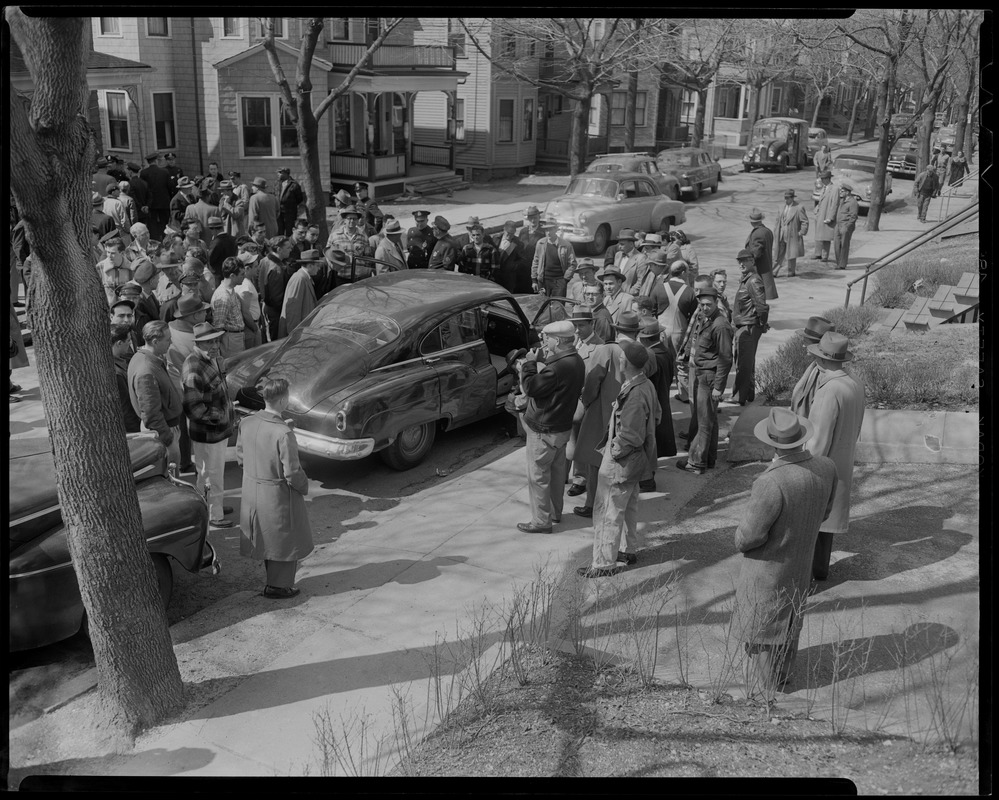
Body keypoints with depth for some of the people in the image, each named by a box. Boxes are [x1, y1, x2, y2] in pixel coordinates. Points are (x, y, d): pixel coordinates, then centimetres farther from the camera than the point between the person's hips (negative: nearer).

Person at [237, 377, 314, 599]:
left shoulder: (246, 423, -8)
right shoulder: (283, 433, -28)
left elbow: (240, 457, 6)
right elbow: (292, 473, -23)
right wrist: (304, 486, -3)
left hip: (252, 491, 7)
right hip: (278, 496, -7)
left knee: (266, 538, 24)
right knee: (285, 540, 15)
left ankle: (273, 579, 40)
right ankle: (278, 586, 27)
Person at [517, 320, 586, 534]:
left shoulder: (559, 367, -29)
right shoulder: (576, 361, 4)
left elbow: (531, 387, -25)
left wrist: (529, 363, -12)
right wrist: (541, 362, 1)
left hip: (544, 431, -10)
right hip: (562, 427, 10)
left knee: (538, 476, 2)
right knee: (557, 472, 21)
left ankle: (541, 521, 10)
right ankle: (555, 512, 35)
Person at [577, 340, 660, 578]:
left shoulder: (634, 395, -30)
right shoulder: (646, 385, 1)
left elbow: (630, 437, -28)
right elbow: (656, 414, 18)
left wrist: (614, 452, -15)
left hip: (623, 462, -10)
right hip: (637, 460, 10)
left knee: (608, 513, 0)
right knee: (628, 506, 24)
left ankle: (605, 563, 9)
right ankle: (629, 549, 39)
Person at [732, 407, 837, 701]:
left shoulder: (771, 483, -40)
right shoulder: (825, 467, -18)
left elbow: (749, 536, -29)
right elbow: (823, 511, 0)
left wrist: (741, 541, -7)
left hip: (766, 568, -6)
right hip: (801, 560, 6)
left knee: (761, 627, 16)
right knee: (789, 620, 28)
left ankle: (763, 690, 35)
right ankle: (781, 674, 50)